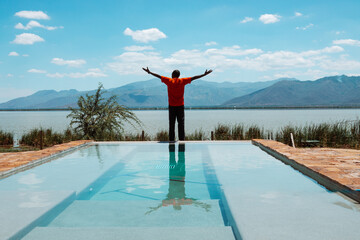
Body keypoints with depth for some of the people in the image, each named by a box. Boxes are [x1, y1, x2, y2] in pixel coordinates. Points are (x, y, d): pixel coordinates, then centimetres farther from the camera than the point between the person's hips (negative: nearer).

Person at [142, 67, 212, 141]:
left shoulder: (169, 81, -1)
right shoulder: (182, 81, 0)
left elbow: (159, 76, 3)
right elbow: (193, 78, 2)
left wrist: (149, 72, 12)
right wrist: (204, 74, 6)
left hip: (171, 106, 0)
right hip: (180, 106, 0)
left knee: (171, 124, 3)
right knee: (181, 124, 2)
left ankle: (171, 140, 2)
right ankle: (182, 140, -1)